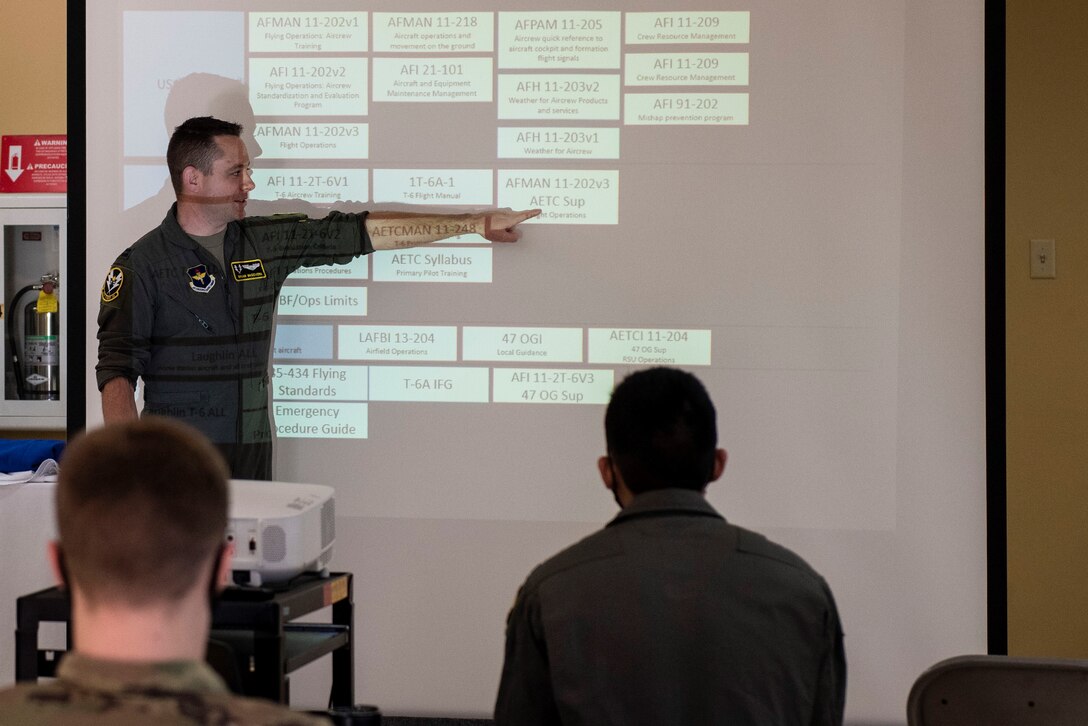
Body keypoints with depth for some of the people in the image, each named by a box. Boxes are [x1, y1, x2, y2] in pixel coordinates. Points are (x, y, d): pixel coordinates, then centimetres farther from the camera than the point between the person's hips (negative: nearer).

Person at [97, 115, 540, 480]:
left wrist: (476, 224, 14)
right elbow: (117, 372, -8)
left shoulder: (263, 243, 10)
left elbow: (365, 231, 13)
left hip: (252, 458, 5)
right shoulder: (142, 265, -4)